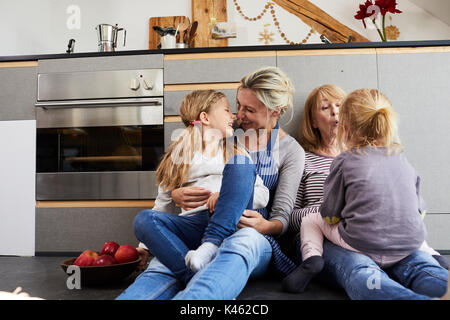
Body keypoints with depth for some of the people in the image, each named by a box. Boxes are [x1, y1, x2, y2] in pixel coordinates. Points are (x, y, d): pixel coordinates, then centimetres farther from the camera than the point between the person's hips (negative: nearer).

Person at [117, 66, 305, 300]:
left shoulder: (291, 151, 5)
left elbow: (282, 218, 1)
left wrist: (265, 226, -23)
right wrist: (177, 194, -13)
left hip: (255, 237, -2)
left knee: (243, 240, -41)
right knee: (161, 269, -31)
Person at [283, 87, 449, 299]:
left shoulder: (345, 161, -5)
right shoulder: (402, 160, 9)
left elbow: (330, 213, -3)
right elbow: (419, 207, 16)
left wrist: (321, 210, 20)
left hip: (363, 245, -4)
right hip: (409, 244, 4)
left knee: (311, 219, 14)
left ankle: (311, 257, -8)